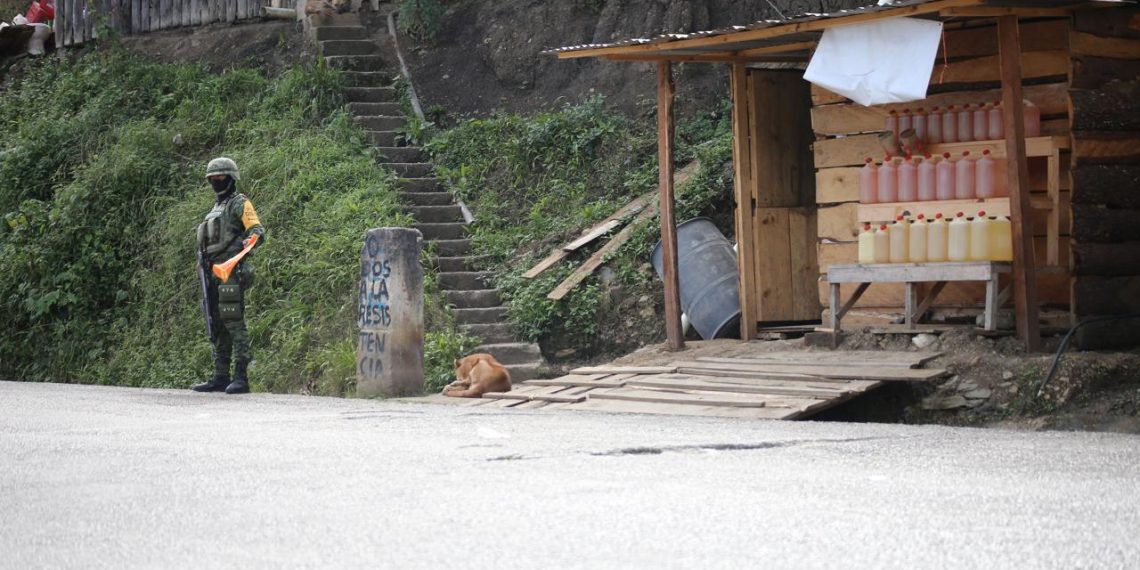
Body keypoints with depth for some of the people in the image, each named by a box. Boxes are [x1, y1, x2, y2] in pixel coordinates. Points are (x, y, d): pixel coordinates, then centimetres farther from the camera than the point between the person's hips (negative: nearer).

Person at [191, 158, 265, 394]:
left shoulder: (240, 204, -2)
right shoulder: (216, 209, 25)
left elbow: (257, 229, -15)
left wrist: (250, 239, -36)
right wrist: (204, 267, 23)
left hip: (231, 271, -9)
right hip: (212, 274, 9)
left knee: (234, 323, -14)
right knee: (216, 327, 10)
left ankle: (241, 377, -16)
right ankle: (220, 377, 14)